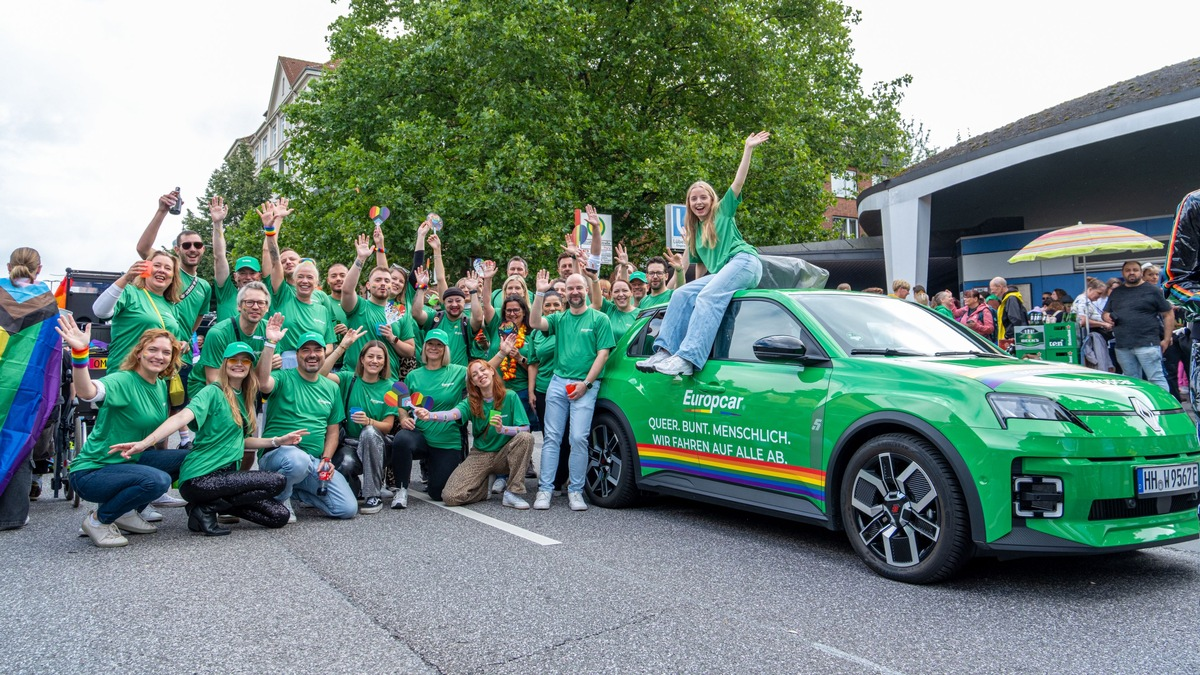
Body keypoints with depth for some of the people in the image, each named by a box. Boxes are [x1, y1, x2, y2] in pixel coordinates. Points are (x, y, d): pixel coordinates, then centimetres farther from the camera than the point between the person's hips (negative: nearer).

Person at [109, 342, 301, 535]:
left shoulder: (243, 398, 15)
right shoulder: (213, 392, -8)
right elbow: (182, 417, -24)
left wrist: (278, 441, 14)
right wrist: (145, 443, -38)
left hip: (226, 473, 8)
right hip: (199, 479, -8)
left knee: (280, 516, -4)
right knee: (277, 482, -20)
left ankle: (210, 504, 5)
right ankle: (206, 509, -9)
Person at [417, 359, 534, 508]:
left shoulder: (510, 397, -7)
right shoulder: (471, 402, -4)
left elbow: (525, 428, -13)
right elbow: (453, 414, -26)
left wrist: (502, 429, -32)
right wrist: (429, 415, -46)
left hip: (504, 455, -1)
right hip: (480, 455, 1)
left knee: (526, 438, -32)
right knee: (450, 496, -19)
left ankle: (512, 493, -21)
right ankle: (488, 483, 11)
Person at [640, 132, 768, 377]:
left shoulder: (723, 211, 11)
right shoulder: (695, 232, 25)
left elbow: (738, 181, 2)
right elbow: (702, 265, 28)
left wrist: (748, 149, -4)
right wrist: (698, 284, 20)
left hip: (744, 261, -7)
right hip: (718, 274, 7)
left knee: (708, 297, -29)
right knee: (682, 294, -11)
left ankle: (688, 358, -43)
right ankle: (665, 351, -19)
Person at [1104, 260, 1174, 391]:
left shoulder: (1152, 291, 3)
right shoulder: (1116, 293, 18)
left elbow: (1169, 315, 3)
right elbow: (1105, 313, 27)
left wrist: (1166, 340, -3)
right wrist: (1107, 316, 1)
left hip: (1147, 344, -5)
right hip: (1122, 347, 5)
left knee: (1156, 379, -7)